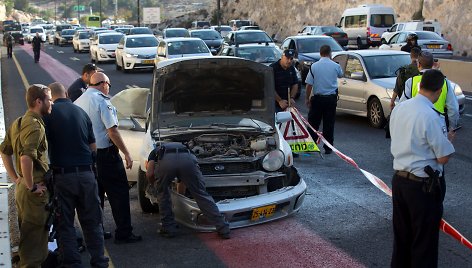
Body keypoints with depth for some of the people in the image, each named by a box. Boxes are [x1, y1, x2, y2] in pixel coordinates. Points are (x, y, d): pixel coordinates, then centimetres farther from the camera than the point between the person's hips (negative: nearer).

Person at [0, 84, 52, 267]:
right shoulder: (35, 125, -20)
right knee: (35, 236, 0)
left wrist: (16, 178, 17)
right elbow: (26, 157, -32)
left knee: (27, 235, 22)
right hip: (36, 192, -10)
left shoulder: (18, 123, 11)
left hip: (21, 188, 10)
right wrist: (32, 186, -22)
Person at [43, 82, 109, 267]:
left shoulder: (49, 113, -5)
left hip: (62, 175, -3)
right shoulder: (81, 112, 9)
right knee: (92, 221, 12)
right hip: (86, 174, 4)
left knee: (65, 224, 7)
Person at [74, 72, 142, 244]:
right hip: (105, 153, -8)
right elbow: (112, 130, -17)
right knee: (119, 193, 0)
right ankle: (123, 233, 2)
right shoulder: (102, 101, -13)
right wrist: (126, 153, -14)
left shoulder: (78, 102, 10)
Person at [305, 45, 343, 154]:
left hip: (317, 98, -1)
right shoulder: (336, 66, -3)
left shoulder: (314, 66, -6)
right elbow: (340, 75, 20)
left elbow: (309, 84, -5)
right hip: (331, 97, 1)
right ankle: (328, 148, 9)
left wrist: (307, 98, 5)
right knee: (329, 124, 6)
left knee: (313, 123, 8)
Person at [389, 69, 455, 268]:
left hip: (399, 179, 7)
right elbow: (443, 158, -17)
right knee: (424, 243, 8)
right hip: (423, 185, -7)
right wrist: (448, 139, 2)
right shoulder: (432, 117, -22)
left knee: (401, 236, 20)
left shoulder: (399, 108, 1)